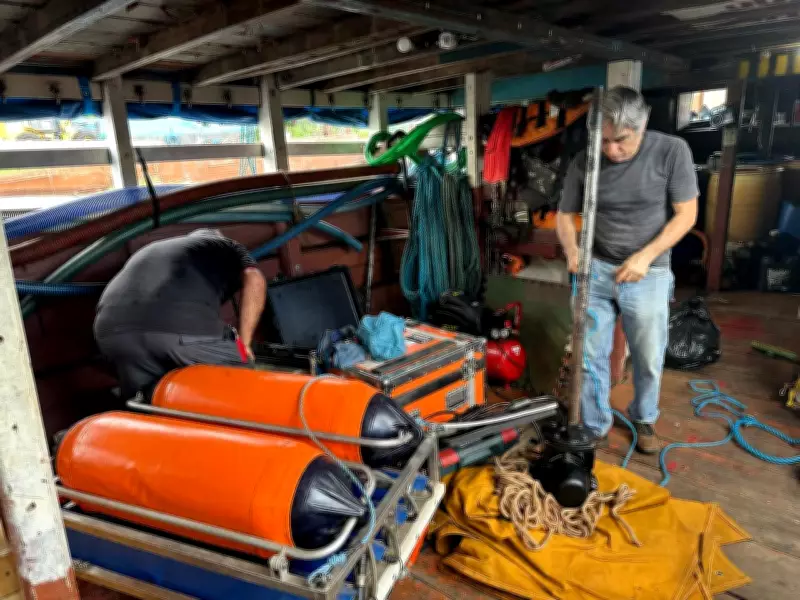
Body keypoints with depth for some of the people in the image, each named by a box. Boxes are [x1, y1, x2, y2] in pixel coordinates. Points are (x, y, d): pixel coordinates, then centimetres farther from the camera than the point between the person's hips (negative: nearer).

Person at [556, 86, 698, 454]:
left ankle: (644, 419, 37)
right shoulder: (583, 162, -8)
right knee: (590, 357, 4)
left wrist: (646, 256, -19)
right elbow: (564, 215, 4)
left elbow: (686, 215, -8)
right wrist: (572, 251, -16)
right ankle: (595, 428, 23)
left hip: (649, 275, -1)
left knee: (649, 361, 10)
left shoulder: (672, 151, -11)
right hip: (596, 270, 1)